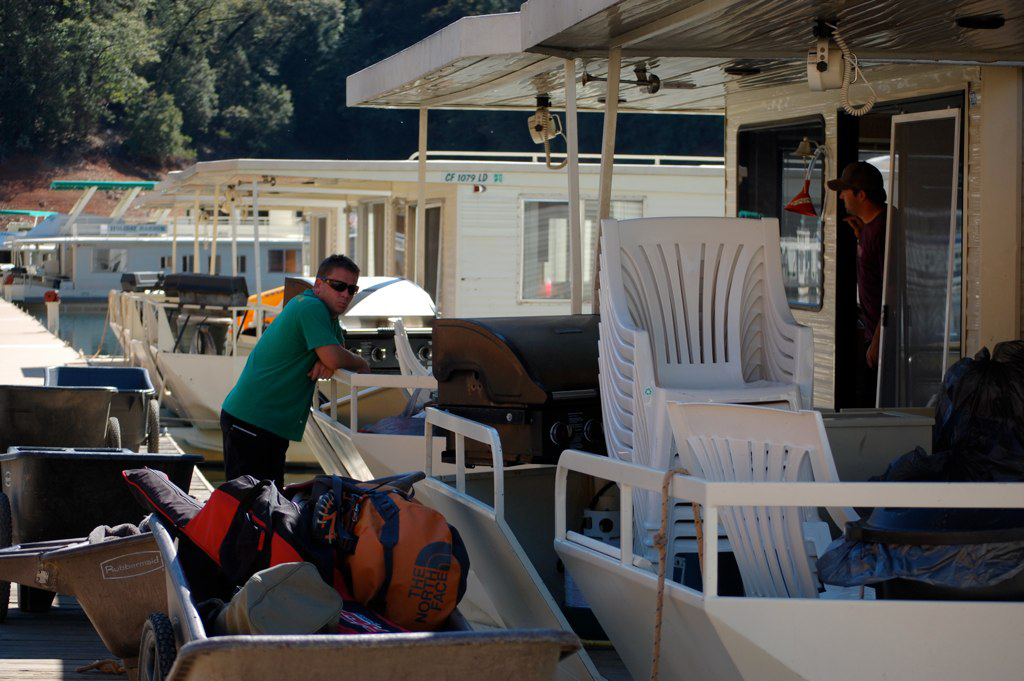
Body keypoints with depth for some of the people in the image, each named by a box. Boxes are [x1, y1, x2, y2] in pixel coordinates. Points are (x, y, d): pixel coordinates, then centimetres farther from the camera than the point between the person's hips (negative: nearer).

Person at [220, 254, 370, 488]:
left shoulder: (328, 314, 16)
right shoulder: (311, 307, -16)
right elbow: (333, 358, -24)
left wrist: (327, 363, -5)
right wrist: (362, 364, -3)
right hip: (251, 420, -11)